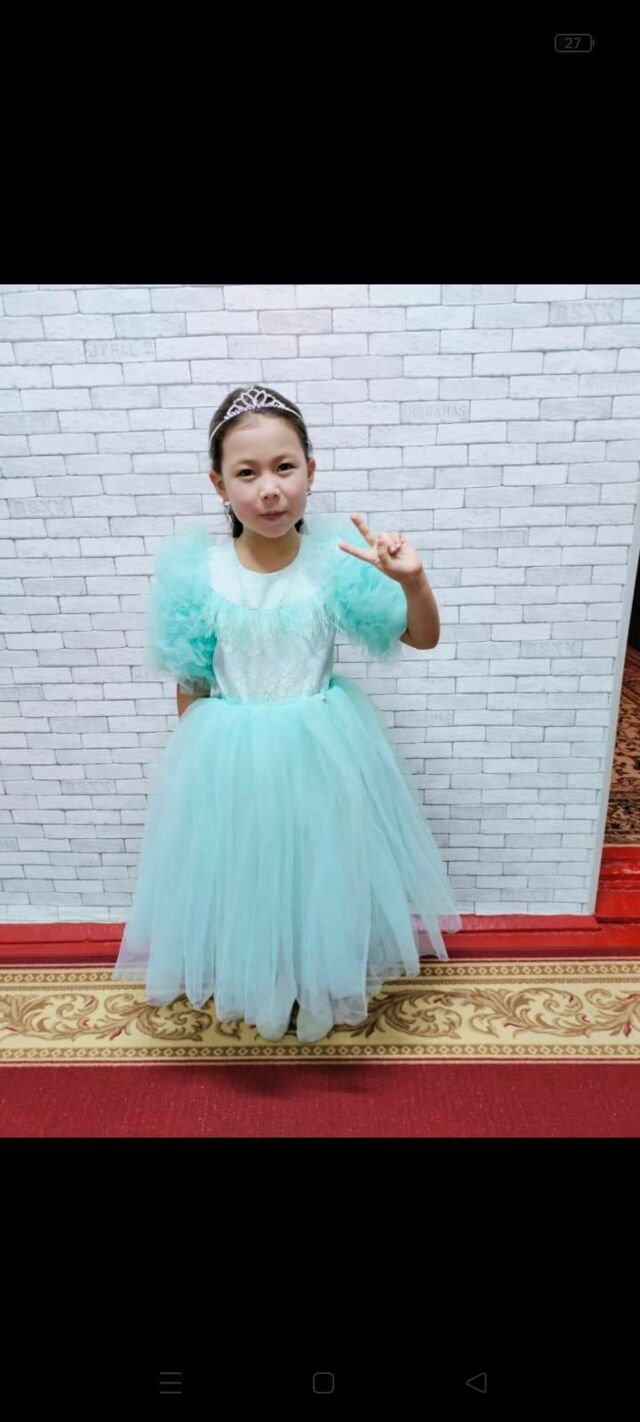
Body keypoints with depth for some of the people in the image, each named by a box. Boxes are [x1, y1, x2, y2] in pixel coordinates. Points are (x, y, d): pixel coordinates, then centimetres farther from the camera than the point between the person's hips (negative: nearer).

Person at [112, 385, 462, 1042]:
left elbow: (422, 638, -7)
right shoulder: (197, 570, -12)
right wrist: (197, 755, 7)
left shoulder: (337, 558, -13)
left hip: (323, 747, 0)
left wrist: (411, 580, -26)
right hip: (231, 753, 0)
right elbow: (191, 684, -1)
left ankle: (331, 982, 50)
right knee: (241, 873, 18)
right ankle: (241, 988, 50)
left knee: (325, 868, 18)